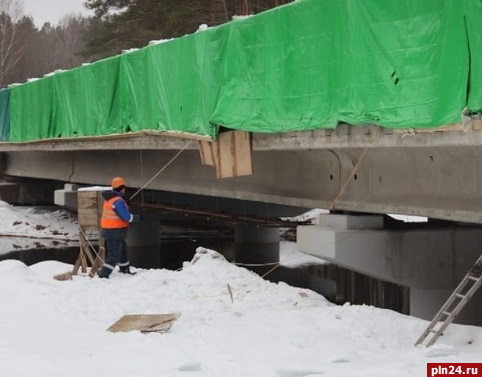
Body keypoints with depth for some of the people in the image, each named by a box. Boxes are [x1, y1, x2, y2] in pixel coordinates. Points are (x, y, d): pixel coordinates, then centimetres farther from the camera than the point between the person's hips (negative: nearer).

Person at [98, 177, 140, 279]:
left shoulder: (110, 198, 8)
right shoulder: (118, 201, -22)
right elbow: (126, 217, -22)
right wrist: (137, 218, -7)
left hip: (109, 230, 10)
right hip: (115, 232, -10)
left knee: (123, 250, 26)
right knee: (114, 255, -8)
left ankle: (125, 270, 43)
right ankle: (103, 275, -13)